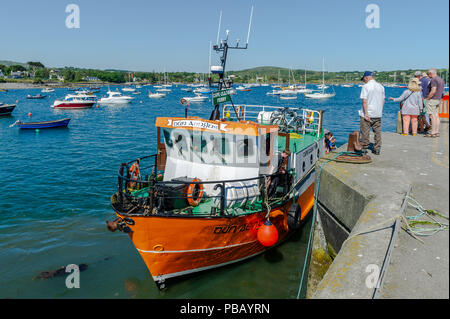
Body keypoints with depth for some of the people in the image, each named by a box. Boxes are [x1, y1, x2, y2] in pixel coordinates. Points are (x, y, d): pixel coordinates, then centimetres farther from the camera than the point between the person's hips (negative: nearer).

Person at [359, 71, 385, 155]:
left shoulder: (366, 86, -10)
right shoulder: (381, 86, 9)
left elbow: (364, 101, -16)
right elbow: (383, 101, 12)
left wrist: (366, 113, -15)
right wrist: (380, 111, 18)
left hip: (367, 114, -6)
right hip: (378, 114, 6)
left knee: (365, 132, 3)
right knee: (377, 132, 11)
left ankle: (364, 148, 9)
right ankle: (377, 149, 15)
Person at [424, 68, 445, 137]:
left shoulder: (433, 80, -15)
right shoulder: (441, 79, 16)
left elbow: (433, 91, -22)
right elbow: (441, 91, 19)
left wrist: (427, 99, -14)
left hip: (432, 100, -10)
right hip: (438, 100, 10)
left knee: (432, 116, -9)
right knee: (436, 116, 9)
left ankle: (433, 133, -9)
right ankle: (437, 132, 10)